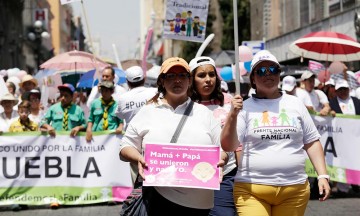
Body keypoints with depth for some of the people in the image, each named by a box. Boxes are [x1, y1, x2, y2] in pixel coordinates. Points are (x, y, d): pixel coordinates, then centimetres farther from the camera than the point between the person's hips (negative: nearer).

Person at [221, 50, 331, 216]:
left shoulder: (295, 104, 12)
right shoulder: (245, 107, 4)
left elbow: (312, 142, 14)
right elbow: (228, 146, -3)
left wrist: (322, 176, 6)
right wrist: (233, 115, -15)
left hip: (294, 189, 2)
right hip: (251, 190, -2)